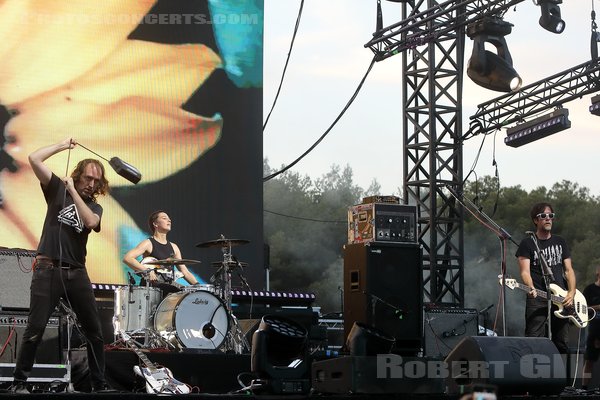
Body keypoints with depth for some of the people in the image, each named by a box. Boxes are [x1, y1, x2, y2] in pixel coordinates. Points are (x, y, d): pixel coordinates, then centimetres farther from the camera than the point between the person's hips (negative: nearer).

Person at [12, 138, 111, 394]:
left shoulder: (94, 207, 13)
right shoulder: (58, 190, 7)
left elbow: (90, 222, -13)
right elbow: (34, 159, -5)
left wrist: (73, 190, -7)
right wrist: (62, 146, 2)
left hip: (77, 273, 4)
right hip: (48, 270, -4)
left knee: (94, 331, 4)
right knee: (35, 329, -9)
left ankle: (99, 384, 13)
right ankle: (19, 382, -1)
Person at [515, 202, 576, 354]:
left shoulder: (560, 242, 16)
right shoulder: (527, 244, 3)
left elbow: (568, 270, 12)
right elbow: (525, 271, -7)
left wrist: (571, 293, -5)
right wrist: (531, 288, -28)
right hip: (537, 300, -5)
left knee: (562, 344, 5)